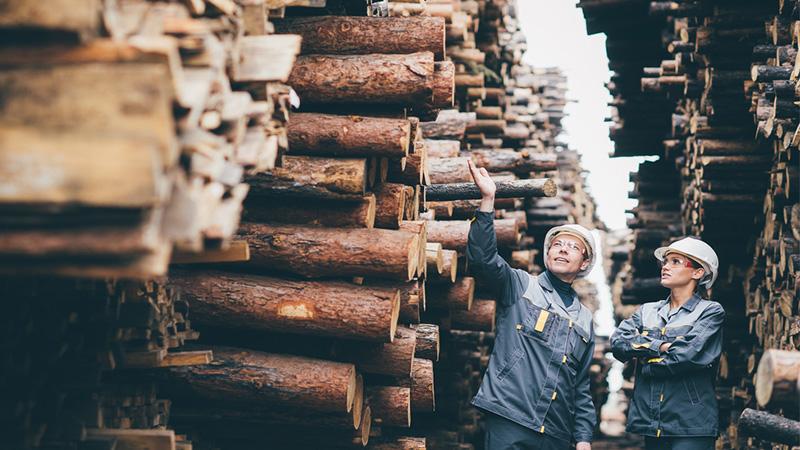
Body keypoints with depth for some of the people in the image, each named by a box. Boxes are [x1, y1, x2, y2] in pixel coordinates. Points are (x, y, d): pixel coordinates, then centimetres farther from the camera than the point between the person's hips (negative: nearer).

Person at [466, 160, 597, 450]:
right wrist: (488, 200, -20)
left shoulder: (584, 319, 20)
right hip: (509, 423, -4)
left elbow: (582, 388, 20)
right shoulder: (520, 287, 8)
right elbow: (482, 258, -12)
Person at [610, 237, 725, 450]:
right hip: (651, 424, 5)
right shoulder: (647, 311, 16)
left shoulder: (710, 311, 1)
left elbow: (688, 355, -14)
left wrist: (647, 365, -1)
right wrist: (661, 346, -12)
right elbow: (618, 342, -2)